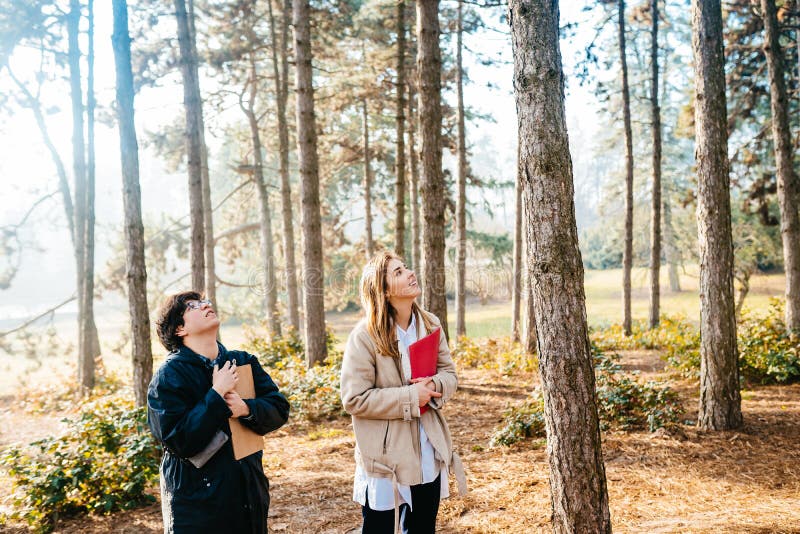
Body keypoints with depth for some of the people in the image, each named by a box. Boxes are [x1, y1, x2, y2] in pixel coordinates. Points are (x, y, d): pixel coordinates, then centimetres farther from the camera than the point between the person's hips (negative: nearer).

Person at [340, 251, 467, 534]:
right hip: (386, 456, -5)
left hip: (428, 453, 5)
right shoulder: (365, 336, -16)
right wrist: (410, 397, -21)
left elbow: (450, 373, 8)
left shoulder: (430, 324, 1)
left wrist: (435, 385, -15)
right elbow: (354, 399, -18)